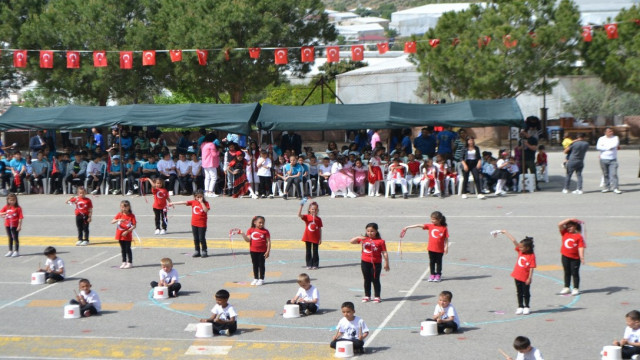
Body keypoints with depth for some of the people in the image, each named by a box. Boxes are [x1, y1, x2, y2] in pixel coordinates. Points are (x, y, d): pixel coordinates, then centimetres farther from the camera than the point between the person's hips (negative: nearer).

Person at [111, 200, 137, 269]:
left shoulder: (131, 216, -9)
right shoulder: (119, 215, 1)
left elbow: (134, 226, -12)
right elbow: (112, 221, -9)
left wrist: (127, 231, -20)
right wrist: (118, 220, -28)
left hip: (127, 236, -4)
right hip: (120, 235, 4)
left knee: (128, 249, 1)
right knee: (123, 249, 13)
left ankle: (130, 263, 10)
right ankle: (124, 262, 22)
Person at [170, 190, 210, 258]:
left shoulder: (205, 203, -5)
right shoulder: (193, 202, 5)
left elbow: (206, 210, -21)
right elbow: (184, 202, 3)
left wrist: (201, 202, -22)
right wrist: (173, 203, 2)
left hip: (202, 224, -5)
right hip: (194, 223, 5)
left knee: (201, 238, -3)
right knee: (196, 238, 10)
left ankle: (204, 251, 7)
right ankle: (197, 251, 18)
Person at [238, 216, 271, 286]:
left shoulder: (265, 231, -6)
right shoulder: (251, 230, 1)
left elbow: (268, 242, -6)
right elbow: (248, 240, -5)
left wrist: (268, 251, -12)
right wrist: (242, 234, -18)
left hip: (262, 251, -3)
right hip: (253, 251, 3)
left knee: (261, 265, 4)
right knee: (255, 265, 13)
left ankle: (261, 279, 12)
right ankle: (255, 279, 23)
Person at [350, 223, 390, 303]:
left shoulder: (380, 241, -7)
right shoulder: (364, 239, 3)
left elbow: (384, 253, -6)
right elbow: (351, 241, 2)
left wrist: (386, 263, -9)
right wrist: (358, 237, -16)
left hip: (376, 263, -4)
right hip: (365, 262, 4)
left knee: (375, 280, 3)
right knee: (367, 280, 13)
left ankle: (377, 296, 10)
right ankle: (367, 296, 22)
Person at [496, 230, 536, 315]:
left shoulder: (532, 256, -16)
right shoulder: (520, 251, 0)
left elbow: (531, 268, -16)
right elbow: (514, 241, 0)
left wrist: (529, 278, -18)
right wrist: (505, 233, 3)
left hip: (525, 278, -6)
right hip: (517, 276, 6)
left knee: (526, 293, 8)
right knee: (519, 292, 12)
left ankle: (526, 307, 20)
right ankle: (520, 307, 20)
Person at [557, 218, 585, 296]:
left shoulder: (579, 237, -8)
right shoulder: (565, 233, 3)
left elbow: (580, 248, -12)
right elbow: (560, 224, -6)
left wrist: (582, 257, -20)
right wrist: (569, 219, -7)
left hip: (575, 258, -4)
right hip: (565, 256, 4)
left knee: (575, 273, 4)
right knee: (567, 273, 13)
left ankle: (576, 289, 12)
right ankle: (566, 288, 22)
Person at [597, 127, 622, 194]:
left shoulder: (615, 138, 4)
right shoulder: (601, 139, 5)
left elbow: (615, 144, -15)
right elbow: (598, 147, -11)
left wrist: (604, 146, -10)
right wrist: (609, 147, -12)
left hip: (613, 160, -1)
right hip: (603, 159, 1)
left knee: (614, 174, -9)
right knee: (605, 174, 6)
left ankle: (615, 188, -10)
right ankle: (607, 187, 15)